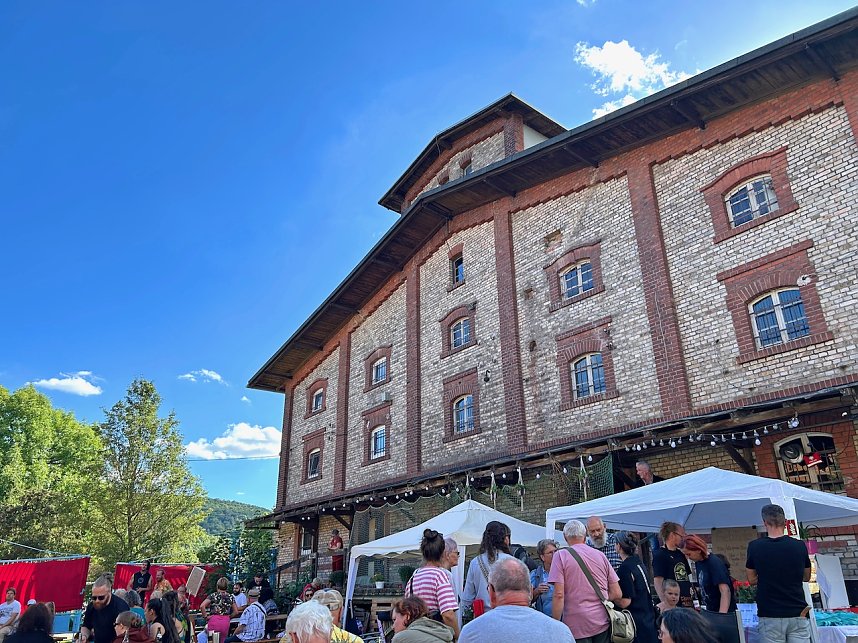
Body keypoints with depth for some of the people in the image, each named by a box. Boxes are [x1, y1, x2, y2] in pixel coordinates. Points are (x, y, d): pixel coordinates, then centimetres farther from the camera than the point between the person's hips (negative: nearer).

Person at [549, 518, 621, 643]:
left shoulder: (561, 556, -5)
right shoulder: (601, 555, 6)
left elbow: (559, 595, -13)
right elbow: (617, 594, 6)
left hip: (577, 625, -4)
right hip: (603, 623, 4)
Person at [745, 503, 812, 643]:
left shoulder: (755, 546, -6)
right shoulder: (799, 546, -2)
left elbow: (752, 580, 4)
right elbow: (806, 577, 14)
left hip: (770, 616, -1)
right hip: (798, 615, 1)